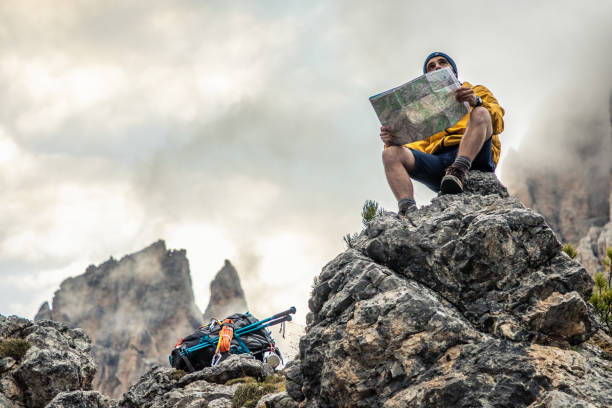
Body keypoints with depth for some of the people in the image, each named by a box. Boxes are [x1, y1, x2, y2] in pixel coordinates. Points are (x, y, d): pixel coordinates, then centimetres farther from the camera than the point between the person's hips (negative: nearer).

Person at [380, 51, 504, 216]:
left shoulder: (478, 92, 27)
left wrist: (476, 102, -15)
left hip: (474, 158, -2)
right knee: (391, 154, -20)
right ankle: (408, 210, -40)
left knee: (481, 114, -27)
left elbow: (498, 124, 6)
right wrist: (392, 141, -4)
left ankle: (458, 172, -46)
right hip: (437, 159, 2)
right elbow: (417, 146, 19)